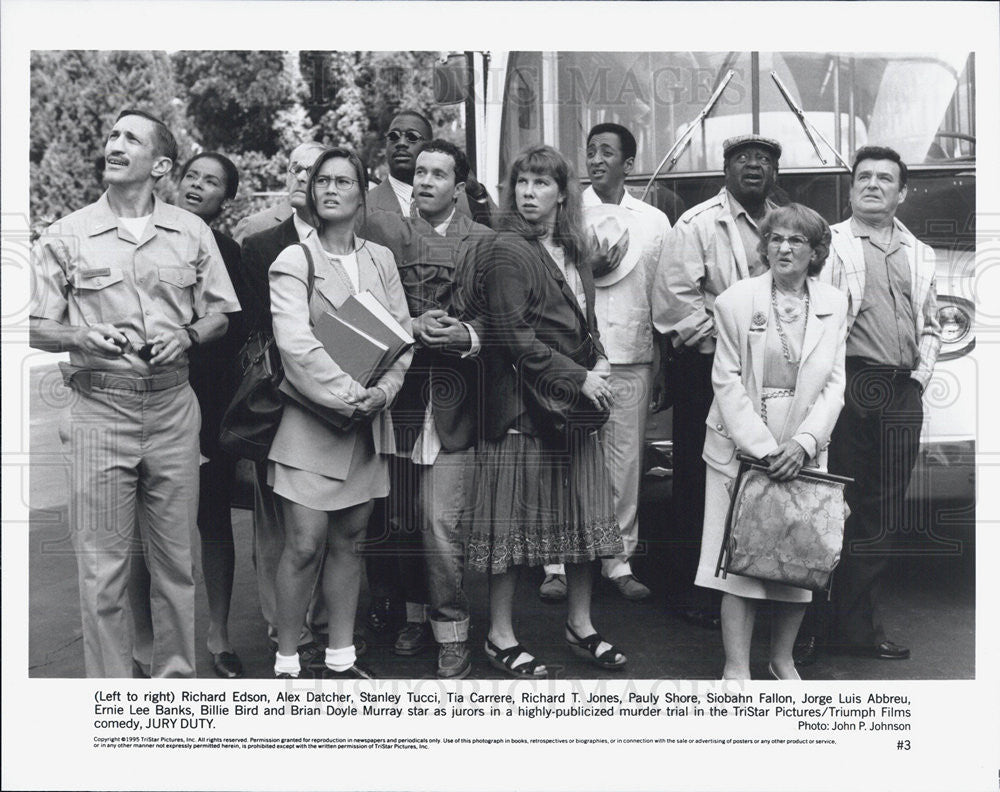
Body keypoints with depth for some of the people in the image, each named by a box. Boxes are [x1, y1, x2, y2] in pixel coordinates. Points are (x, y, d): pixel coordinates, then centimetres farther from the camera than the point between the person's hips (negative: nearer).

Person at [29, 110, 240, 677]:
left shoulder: (192, 232, 9)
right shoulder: (66, 237, 5)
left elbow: (219, 315, 12)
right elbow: (37, 327, 5)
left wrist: (186, 336, -8)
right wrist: (82, 338, -15)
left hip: (173, 408, 2)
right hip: (98, 411, -1)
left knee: (175, 560, 8)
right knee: (103, 567, 1)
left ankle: (178, 677, 22)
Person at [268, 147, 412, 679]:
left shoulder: (380, 259, 12)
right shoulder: (293, 261, -3)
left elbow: (403, 332, 7)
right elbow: (296, 345, -14)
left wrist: (383, 390, -9)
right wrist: (350, 394, -19)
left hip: (368, 423, 5)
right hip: (311, 424, -5)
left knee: (349, 540, 11)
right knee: (305, 546, -5)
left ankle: (341, 659, 21)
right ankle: (286, 663, 9)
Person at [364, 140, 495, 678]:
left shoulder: (484, 242, 7)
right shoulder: (382, 230, 9)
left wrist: (467, 335, -15)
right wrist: (411, 326, -13)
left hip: (452, 398, -2)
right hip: (397, 391, 2)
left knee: (442, 522, -6)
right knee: (400, 514, 7)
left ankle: (451, 629, 10)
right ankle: (416, 609, 28)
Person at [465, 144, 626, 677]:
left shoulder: (572, 252, 15)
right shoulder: (508, 253, -9)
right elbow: (513, 337, -15)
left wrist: (599, 363, 2)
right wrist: (578, 377, -15)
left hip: (575, 408, 8)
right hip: (523, 405, -7)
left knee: (584, 514, 12)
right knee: (513, 522, 0)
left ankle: (581, 625, 27)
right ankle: (501, 637, 13)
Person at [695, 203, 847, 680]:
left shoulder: (834, 306, 6)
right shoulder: (735, 301, -2)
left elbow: (834, 385, 3)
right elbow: (727, 381, -6)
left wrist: (803, 443, -12)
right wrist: (763, 448, -13)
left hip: (804, 450, 3)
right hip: (742, 445, -3)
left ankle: (782, 659, 24)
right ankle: (736, 668, 5)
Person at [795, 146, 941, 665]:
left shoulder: (920, 256, 20)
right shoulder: (830, 244, 4)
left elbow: (929, 325, 24)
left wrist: (921, 374, 9)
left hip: (903, 394, 5)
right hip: (849, 385, -5)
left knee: (880, 515, 7)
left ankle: (860, 627, 17)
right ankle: (813, 627, 6)